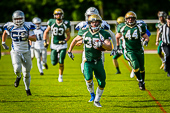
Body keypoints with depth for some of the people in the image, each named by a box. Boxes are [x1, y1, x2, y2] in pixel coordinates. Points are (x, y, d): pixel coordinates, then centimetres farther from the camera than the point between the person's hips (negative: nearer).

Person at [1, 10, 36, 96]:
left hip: (26, 52, 0)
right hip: (15, 52, 0)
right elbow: (5, 33, 21)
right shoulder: (10, 27, -3)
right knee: (17, 69, -24)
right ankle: (18, 77, 13)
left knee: (27, 72, 8)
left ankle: (27, 88, 31)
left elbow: (34, 38, -9)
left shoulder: (27, 27, -7)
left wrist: (27, 37, -26)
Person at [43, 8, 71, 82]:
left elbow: (68, 36, 2)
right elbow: (46, 32, 9)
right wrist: (45, 41, -1)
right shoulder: (52, 23, -5)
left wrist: (65, 40, -17)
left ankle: (60, 76, 11)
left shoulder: (65, 24, -7)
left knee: (61, 62, -7)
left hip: (62, 45, -1)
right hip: (54, 45, 1)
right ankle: (57, 57, 38)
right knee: (54, 63, 1)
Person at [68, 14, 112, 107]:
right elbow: (75, 40, 17)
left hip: (98, 62, 1)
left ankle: (97, 101, 26)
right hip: (88, 61, -1)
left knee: (102, 83, 4)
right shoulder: (84, 33, -2)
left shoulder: (103, 34, -6)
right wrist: (69, 51, 20)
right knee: (88, 78, -25)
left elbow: (110, 47, -15)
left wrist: (102, 44, -33)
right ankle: (91, 93, 6)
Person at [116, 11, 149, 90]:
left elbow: (146, 37, 8)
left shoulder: (139, 27, -2)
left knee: (141, 68, 9)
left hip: (139, 50, 2)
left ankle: (143, 82, 30)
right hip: (129, 51, -2)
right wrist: (117, 46, 21)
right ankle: (140, 81, -2)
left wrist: (146, 41, -14)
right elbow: (117, 37, 17)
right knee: (135, 66, -22)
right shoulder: (123, 28, -2)